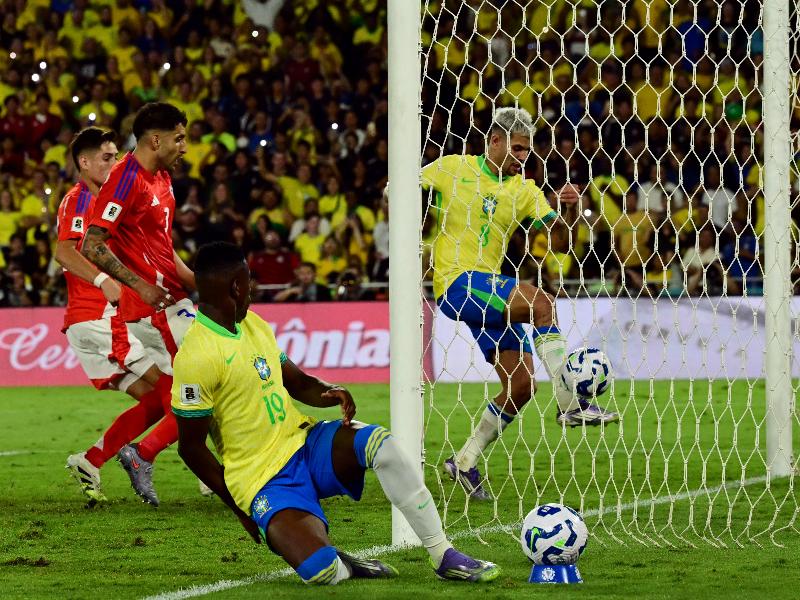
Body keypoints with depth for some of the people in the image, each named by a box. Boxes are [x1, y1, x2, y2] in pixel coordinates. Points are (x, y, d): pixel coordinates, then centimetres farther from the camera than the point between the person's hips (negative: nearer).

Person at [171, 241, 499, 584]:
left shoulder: (253, 324, 10)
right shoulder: (195, 358, -17)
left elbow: (298, 383, 20)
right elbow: (191, 447, -13)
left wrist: (333, 394, -4)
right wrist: (240, 508, -11)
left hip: (305, 442, 7)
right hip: (267, 480, -7)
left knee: (381, 443, -23)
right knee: (321, 572, -31)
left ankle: (444, 558, -11)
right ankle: (341, 566, 7)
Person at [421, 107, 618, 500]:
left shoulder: (524, 190, 12)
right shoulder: (451, 169, 1)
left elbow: (559, 243, 5)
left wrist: (568, 210, -14)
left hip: (490, 293, 7)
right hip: (456, 283, -7)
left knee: (522, 384, -2)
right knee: (541, 303, -28)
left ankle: (466, 461, 11)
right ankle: (570, 406, -28)